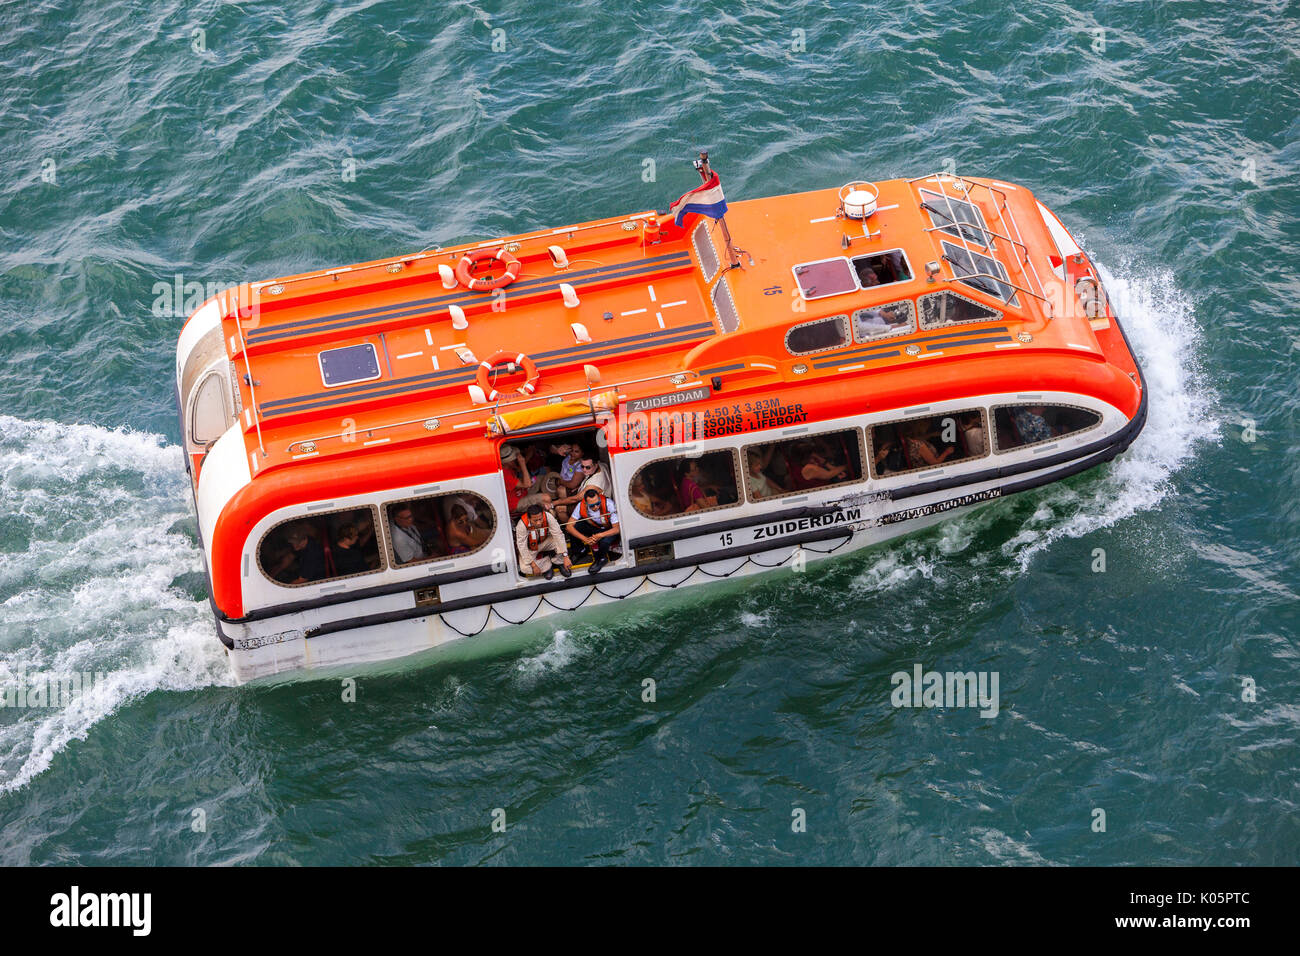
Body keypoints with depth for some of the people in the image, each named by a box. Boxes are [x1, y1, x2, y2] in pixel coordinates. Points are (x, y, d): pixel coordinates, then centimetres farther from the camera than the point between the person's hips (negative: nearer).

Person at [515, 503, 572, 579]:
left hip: (545, 542, 1)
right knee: (525, 569, -26)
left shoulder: (548, 516, -31)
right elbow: (522, 547, -25)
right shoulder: (522, 525, -33)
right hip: (530, 548, -1)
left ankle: (559, 563, -3)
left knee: (558, 542, -31)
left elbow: (558, 535, -31)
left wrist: (565, 557, -38)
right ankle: (546, 564, 0)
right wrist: (533, 565, -27)